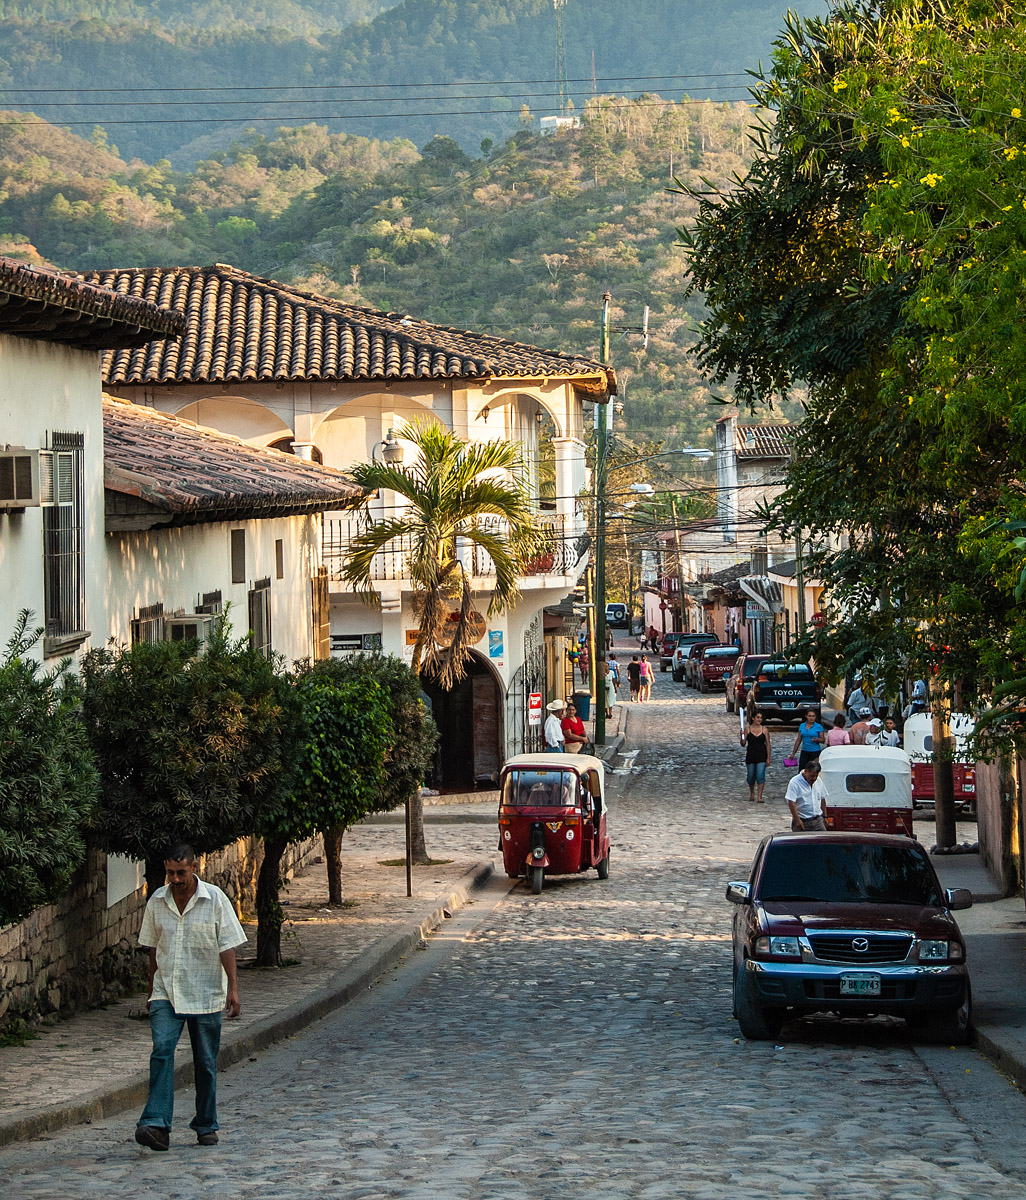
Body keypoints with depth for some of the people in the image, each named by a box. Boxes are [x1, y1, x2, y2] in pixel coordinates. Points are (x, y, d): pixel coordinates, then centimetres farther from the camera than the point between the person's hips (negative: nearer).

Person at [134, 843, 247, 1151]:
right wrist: (152, 989, 20)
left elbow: (227, 947, -5)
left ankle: (206, 1125, 21)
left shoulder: (215, 900, -4)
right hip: (166, 993, 1)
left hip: (205, 995, -1)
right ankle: (157, 1125, -26)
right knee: (162, 1050, -17)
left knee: (205, 1062, 6)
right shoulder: (157, 901, 4)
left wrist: (233, 988, -13)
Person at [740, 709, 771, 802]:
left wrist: (768, 758, -3)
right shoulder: (747, 729, 1)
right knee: (751, 776, 11)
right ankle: (751, 793, 35)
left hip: (761, 756, -1)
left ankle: (760, 797, -12)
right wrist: (742, 736, -19)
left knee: (760, 776, -11)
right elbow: (743, 744, 1)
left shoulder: (764, 729, 0)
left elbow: (768, 744, 1)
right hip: (750, 756, 1)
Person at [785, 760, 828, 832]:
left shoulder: (818, 781, 8)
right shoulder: (795, 782, -13)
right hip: (802, 821, -5)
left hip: (818, 820, 5)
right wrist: (797, 820, -22)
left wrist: (824, 817, 17)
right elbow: (791, 802, -18)